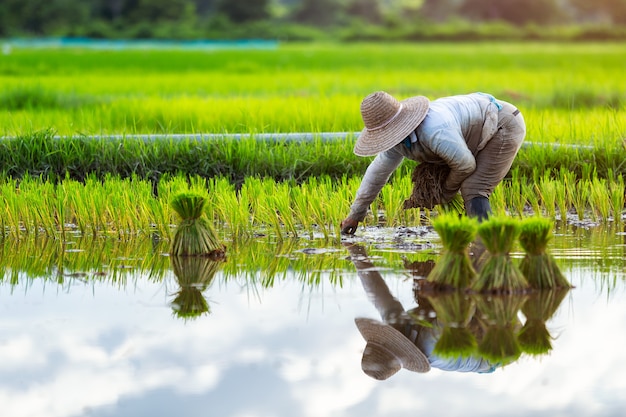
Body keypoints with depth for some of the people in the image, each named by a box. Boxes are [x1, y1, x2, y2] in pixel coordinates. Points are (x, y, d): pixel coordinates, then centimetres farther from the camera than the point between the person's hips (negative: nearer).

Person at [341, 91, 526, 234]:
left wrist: (447, 193, -5)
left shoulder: (435, 132, -37)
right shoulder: (397, 138, -6)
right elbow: (378, 172, 7)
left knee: (474, 193, -19)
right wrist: (355, 214, 14)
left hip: (504, 127, -9)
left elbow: (465, 165, -24)